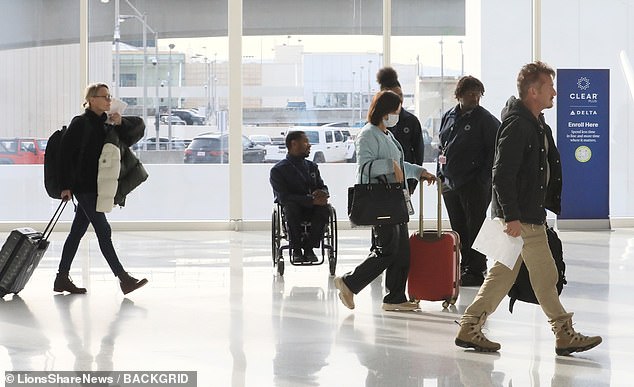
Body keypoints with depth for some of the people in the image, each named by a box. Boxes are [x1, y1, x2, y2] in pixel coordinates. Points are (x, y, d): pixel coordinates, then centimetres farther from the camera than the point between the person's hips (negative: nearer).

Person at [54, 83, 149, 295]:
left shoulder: (106, 124, 12)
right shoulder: (80, 123, -10)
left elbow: (134, 136, 11)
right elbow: (66, 154, -13)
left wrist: (121, 124, -8)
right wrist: (67, 186, -16)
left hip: (97, 186, 8)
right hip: (84, 186, -8)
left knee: (77, 231, 11)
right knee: (103, 230, -8)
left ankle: (62, 278, 18)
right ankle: (123, 279, -7)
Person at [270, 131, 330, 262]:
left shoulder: (312, 166, 18)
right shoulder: (278, 170, -2)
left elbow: (323, 187, 16)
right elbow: (284, 197, -14)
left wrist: (322, 193, -13)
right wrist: (311, 199, -25)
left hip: (312, 211, 4)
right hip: (293, 210, -4)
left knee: (324, 208, -30)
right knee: (291, 207, -39)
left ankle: (309, 248, -21)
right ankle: (296, 250, -24)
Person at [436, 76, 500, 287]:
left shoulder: (486, 119, -7)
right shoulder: (448, 117, 12)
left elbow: (495, 150, -9)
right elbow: (442, 146, 22)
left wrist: (483, 177, -13)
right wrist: (440, 172, 14)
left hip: (474, 184, -6)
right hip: (450, 182, 6)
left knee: (474, 228, -3)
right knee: (458, 229, 12)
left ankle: (476, 271, 2)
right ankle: (463, 266, 22)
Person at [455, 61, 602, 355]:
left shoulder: (538, 126, 17)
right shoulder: (516, 125, -16)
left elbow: (552, 171, 24)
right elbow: (502, 174, -21)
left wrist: (560, 205, 20)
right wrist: (512, 217, -23)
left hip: (531, 215, 10)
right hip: (520, 218, -10)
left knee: (502, 273, 11)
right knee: (545, 276, -1)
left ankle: (469, 328, 15)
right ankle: (564, 334, 9)